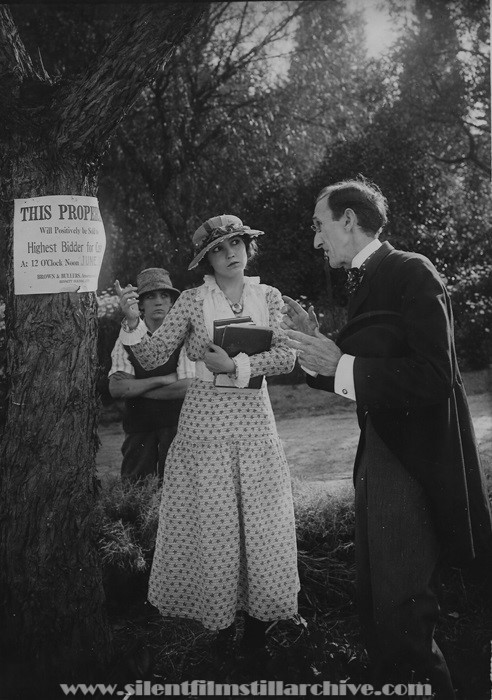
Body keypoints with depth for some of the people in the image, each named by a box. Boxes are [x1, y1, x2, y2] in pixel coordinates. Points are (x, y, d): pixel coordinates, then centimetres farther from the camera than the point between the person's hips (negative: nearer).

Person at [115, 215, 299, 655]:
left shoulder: (269, 297, 6)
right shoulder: (193, 301, 1)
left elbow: (286, 357, -3)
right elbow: (153, 357, -2)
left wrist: (238, 365, -14)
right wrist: (133, 320, -18)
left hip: (254, 416, 2)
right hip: (206, 416, -1)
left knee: (263, 521, 4)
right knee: (211, 522, 3)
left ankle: (258, 622, 22)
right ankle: (221, 620, 22)